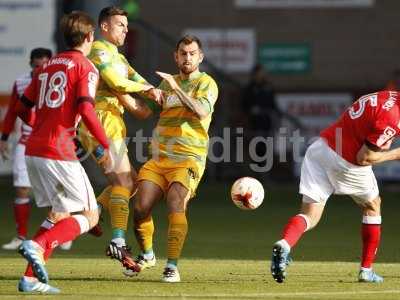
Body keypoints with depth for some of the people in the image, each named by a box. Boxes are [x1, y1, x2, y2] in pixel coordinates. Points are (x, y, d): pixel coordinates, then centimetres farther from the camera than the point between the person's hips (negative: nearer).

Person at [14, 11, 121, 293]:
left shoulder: (47, 66, 18)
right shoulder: (86, 67, -4)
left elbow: (23, 108, 19)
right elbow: (85, 109, -18)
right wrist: (106, 146, -10)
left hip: (33, 150, 8)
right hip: (59, 152, -8)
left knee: (59, 214, 17)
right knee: (89, 216, 1)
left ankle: (31, 278, 7)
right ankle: (37, 246, -20)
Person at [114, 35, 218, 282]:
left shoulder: (206, 83, 2)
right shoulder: (168, 82, 21)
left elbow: (202, 111, -17)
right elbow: (145, 112, 18)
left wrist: (176, 88, -21)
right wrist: (122, 94, 5)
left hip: (188, 159, -5)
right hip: (159, 158, 5)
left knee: (175, 206, -24)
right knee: (141, 208, -5)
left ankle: (172, 266, -19)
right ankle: (147, 255, 21)